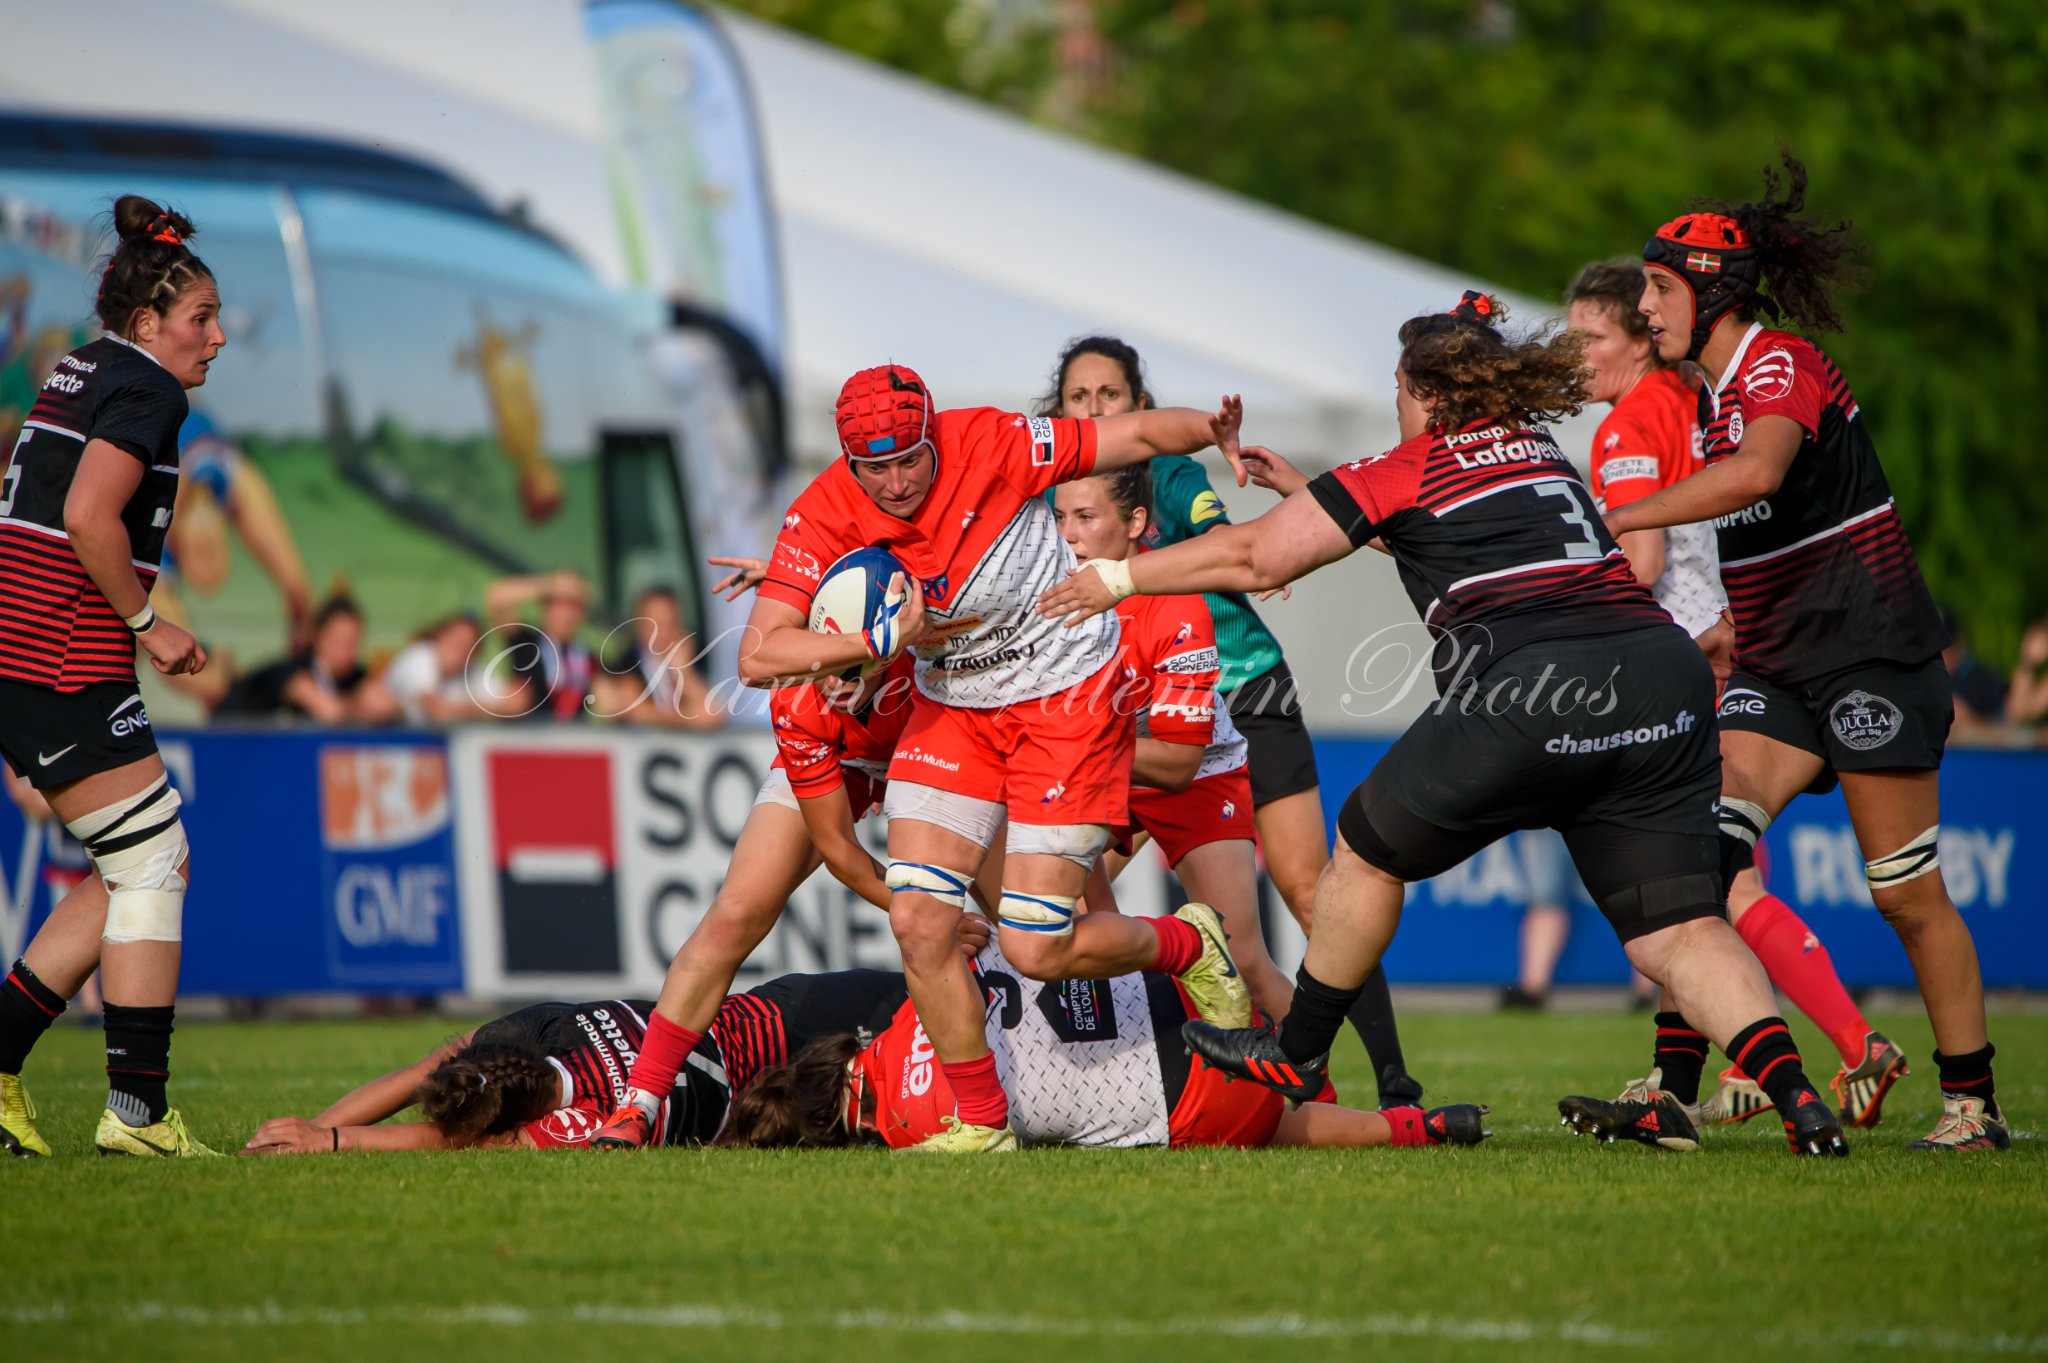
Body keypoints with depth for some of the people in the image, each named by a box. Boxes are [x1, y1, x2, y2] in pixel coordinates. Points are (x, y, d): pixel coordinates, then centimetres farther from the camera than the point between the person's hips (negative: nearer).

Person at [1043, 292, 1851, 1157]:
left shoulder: (1411, 469, 8)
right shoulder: (1540, 452, 26)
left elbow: (1256, 556, 9)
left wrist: (1118, 578, 19)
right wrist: (1300, 486, 51)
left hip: (1533, 691, -6)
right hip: (1663, 676, 6)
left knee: (1369, 850, 17)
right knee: (1678, 930, 4)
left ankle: (1296, 1054, 32)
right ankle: (1795, 1095, -17)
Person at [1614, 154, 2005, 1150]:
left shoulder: (1779, 366, -14)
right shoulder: (1709, 395, 14)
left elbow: (1759, 472, -35)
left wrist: (1616, 519, -34)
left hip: (1868, 656, -8)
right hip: (1775, 669, 8)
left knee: (1907, 892, -3)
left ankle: (1973, 1102, 10)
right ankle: (1675, 1080, -20)